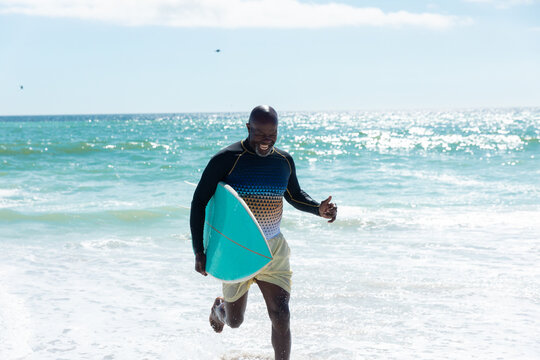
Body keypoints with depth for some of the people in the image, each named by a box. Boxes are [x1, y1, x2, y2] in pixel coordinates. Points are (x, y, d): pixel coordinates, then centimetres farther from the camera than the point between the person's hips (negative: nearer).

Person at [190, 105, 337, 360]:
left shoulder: (284, 161, 2)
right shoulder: (227, 159, -13)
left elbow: (294, 195, 20)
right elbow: (199, 201, -10)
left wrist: (319, 209, -2)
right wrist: (199, 251, -17)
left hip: (273, 250, 3)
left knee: (281, 316, -9)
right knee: (234, 321, 14)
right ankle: (219, 306, 51)